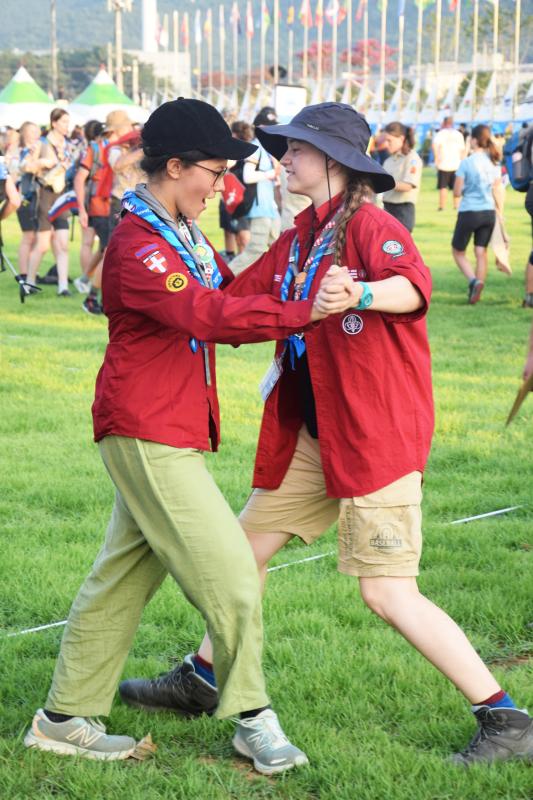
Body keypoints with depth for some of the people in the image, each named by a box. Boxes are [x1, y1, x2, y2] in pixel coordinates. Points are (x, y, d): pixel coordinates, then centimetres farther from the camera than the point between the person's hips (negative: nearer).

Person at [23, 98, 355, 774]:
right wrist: (306, 311, -39)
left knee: (124, 575, 14)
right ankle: (251, 719, 5)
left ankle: (66, 718, 23)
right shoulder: (138, 245, -19)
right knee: (227, 568, -7)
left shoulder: (182, 235, 14)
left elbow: (229, 291, 14)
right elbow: (208, 315, -32)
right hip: (148, 436, -10)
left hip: (170, 433, 10)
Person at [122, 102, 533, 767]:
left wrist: (359, 294, -52)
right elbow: (232, 300, 18)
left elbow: (414, 285, -33)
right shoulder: (296, 241, 13)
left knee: (388, 594, -11)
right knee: (246, 547, 17)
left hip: (377, 431, -9)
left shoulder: (368, 225, -14)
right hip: (313, 434, 9)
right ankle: (201, 679, 36)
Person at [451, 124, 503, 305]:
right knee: (481, 252, 9)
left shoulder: (466, 163, -12)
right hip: (489, 213, 4)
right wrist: (500, 214, 15)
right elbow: (498, 192, 6)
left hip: (469, 213, -4)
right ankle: (476, 290, 8)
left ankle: (474, 280, -12)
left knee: (458, 251, 10)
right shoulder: (494, 163, 3)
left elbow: (457, 192, -10)